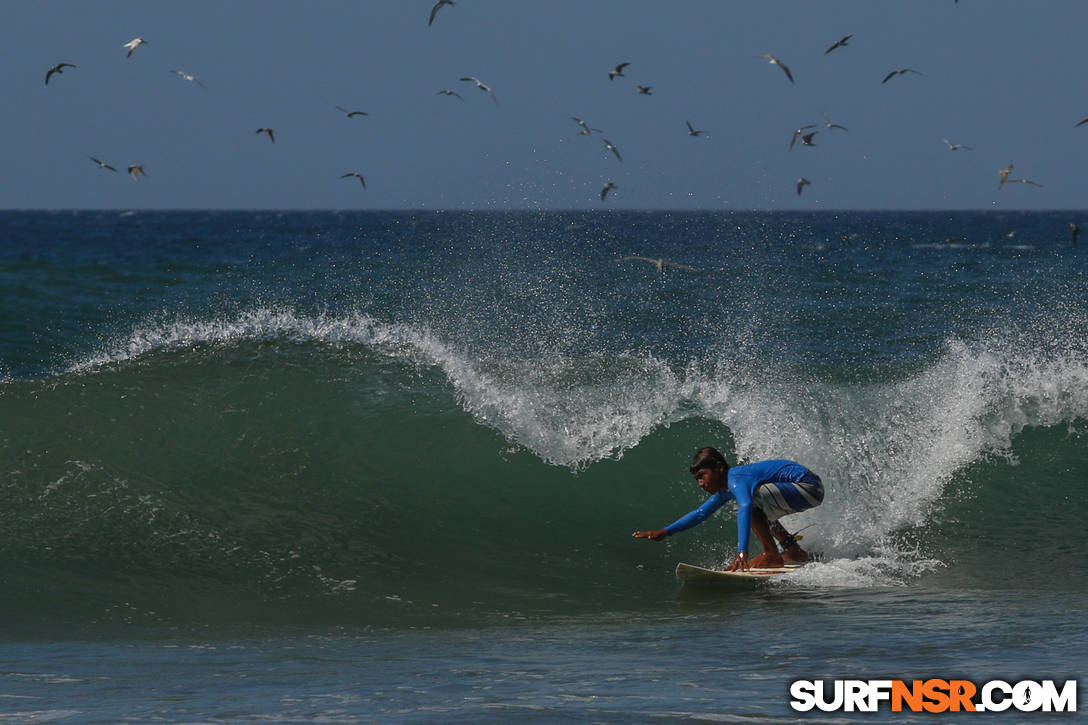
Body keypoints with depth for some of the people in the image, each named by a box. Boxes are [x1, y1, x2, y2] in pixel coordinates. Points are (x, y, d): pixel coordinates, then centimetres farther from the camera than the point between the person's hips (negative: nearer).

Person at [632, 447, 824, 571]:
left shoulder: (736, 479, -19)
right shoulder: (725, 489, 12)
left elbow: (746, 507, -39)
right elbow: (700, 514, 25)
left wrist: (742, 552, -49)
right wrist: (665, 532, 21)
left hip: (808, 487, -10)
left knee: (750, 500, -24)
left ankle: (772, 555, -19)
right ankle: (794, 551, 30)